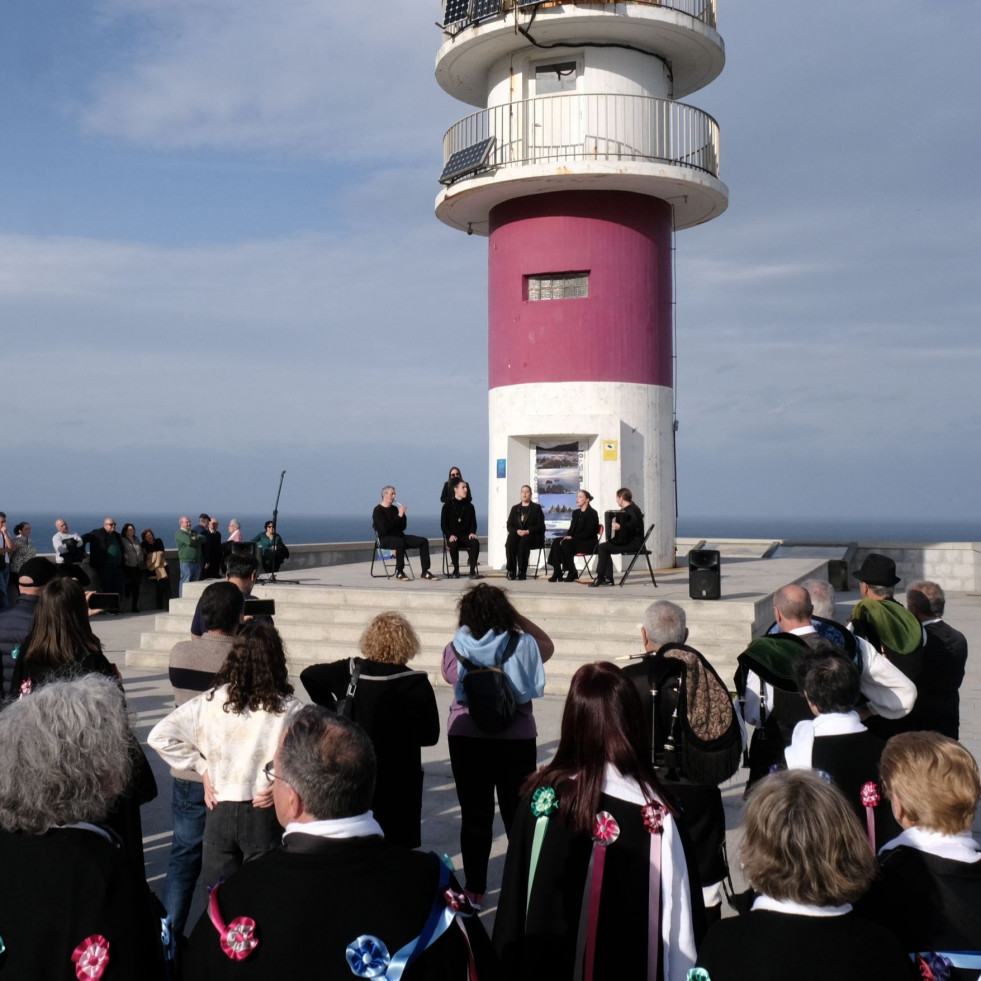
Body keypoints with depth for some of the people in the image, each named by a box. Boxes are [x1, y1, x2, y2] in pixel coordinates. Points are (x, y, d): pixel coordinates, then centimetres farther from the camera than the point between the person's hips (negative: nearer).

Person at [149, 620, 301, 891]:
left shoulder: (211, 702, -4)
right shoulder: (289, 710, -12)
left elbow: (160, 736, -3)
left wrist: (202, 766, 2)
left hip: (220, 811, 2)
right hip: (266, 816, -2)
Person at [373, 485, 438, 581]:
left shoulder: (394, 508, 16)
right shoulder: (378, 511, -3)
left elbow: (403, 527, 15)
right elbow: (385, 529, -18)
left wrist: (403, 515, -1)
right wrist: (399, 516, -15)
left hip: (399, 536, 7)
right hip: (385, 539, -7)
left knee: (423, 541, -11)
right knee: (400, 542, -41)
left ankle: (425, 572, -13)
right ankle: (399, 572, -27)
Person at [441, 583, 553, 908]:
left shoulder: (454, 650, -6)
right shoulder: (521, 645, -10)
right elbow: (548, 645, 12)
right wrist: (518, 617, 4)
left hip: (466, 740, 1)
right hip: (516, 741, -1)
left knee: (474, 816, 10)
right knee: (518, 815, 10)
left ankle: (475, 890, 17)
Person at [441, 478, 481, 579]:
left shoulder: (469, 506, 12)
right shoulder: (448, 505, 3)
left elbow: (473, 522, 13)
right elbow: (443, 524, 0)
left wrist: (472, 533, -9)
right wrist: (450, 535, -17)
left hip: (465, 535, 3)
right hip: (452, 536, -2)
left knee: (475, 543, -30)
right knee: (454, 544, -37)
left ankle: (472, 571, -26)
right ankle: (456, 570, -18)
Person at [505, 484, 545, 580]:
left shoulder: (536, 508, 11)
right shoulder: (515, 508, 21)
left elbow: (540, 526, 0)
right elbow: (509, 525, 12)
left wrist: (528, 531, -16)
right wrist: (517, 531, -11)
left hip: (533, 536, -3)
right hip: (517, 535, 3)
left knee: (523, 542, -37)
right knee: (510, 542, -32)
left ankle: (522, 572, -34)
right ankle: (511, 571, -30)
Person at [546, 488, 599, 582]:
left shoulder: (592, 513, -6)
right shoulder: (576, 513, 18)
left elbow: (589, 532, -15)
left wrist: (572, 537, -21)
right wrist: (567, 536, -6)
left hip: (588, 543, -7)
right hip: (575, 541, 7)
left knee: (566, 544, -32)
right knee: (556, 543, -20)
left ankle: (572, 573, -20)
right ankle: (557, 572, -25)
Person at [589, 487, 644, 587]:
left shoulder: (631, 509, -14)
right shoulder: (626, 509, 16)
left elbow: (634, 523, -33)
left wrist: (621, 527, -39)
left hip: (634, 543, -10)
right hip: (628, 540, 10)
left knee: (602, 547, -13)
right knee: (603, 547, 11)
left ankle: (599, 578, -5)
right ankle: (608, 579, 4)